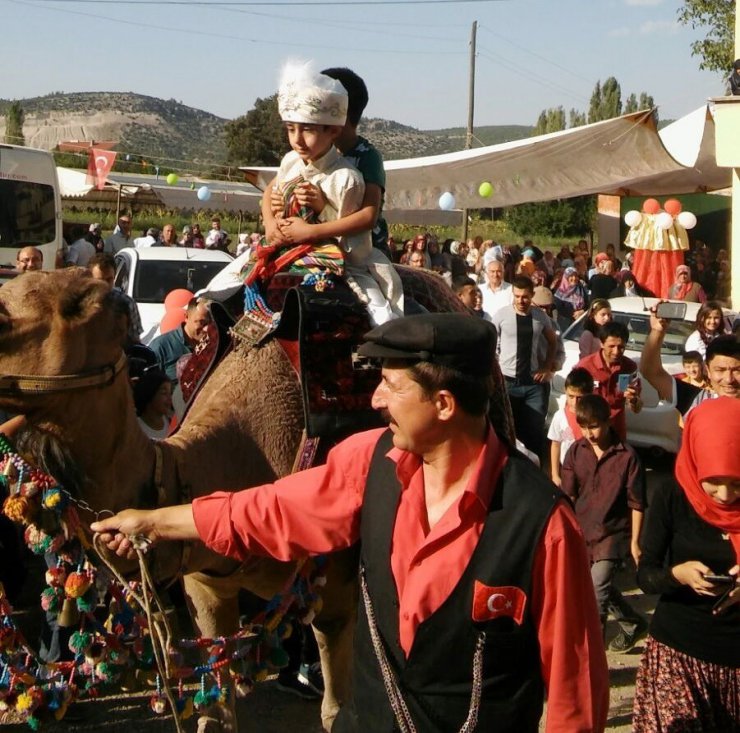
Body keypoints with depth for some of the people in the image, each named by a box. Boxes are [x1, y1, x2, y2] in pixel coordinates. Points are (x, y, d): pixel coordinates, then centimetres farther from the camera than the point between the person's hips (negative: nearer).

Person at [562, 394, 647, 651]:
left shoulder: (627, 456, -12)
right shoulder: (576, 451, -2)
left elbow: (636, 503, -6)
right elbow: (567, 495, 2)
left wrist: (635, 541, -5)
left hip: (613, 533, -5)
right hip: (583, 531, 5)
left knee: (597, 589, -14)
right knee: (602, 588, 17)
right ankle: (633, 624, 42)